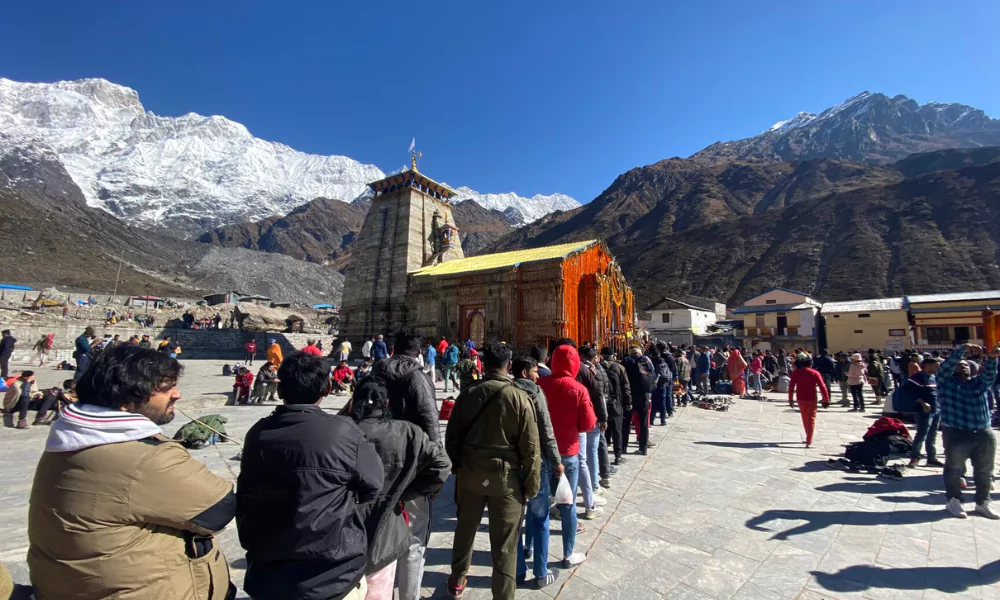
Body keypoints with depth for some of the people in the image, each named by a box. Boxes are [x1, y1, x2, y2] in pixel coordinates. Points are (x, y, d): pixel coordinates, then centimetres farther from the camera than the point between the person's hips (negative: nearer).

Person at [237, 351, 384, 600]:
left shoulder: (257, 434, -7)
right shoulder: (343, 432, -21)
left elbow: (244, 500, 7)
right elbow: (373, 485, -5)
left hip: (267, 577, 4)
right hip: (331, 577, -4)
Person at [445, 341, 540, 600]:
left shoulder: (468, 394, -5)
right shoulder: (520, 398, -15)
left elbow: (452, 436, 3)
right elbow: (530, 448, -12)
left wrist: (457, 465, 18)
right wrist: (532, 484, -1)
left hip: (470, 472, 4)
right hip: (506, 476, -4)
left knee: (465, 529, 25)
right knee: (504, 544, 11)